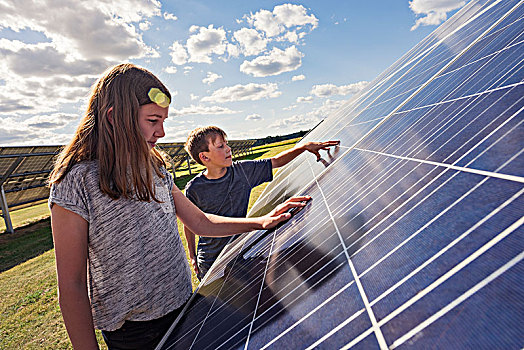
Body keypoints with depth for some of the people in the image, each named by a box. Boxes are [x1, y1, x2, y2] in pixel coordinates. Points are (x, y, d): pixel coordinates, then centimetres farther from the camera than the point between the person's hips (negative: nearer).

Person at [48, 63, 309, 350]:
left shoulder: (155, 169, 1)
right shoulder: (76, 182, -19)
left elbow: (200, 222, 5)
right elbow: (71, 288, -15)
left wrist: (261, 222, -2)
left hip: (181, 306, 6)